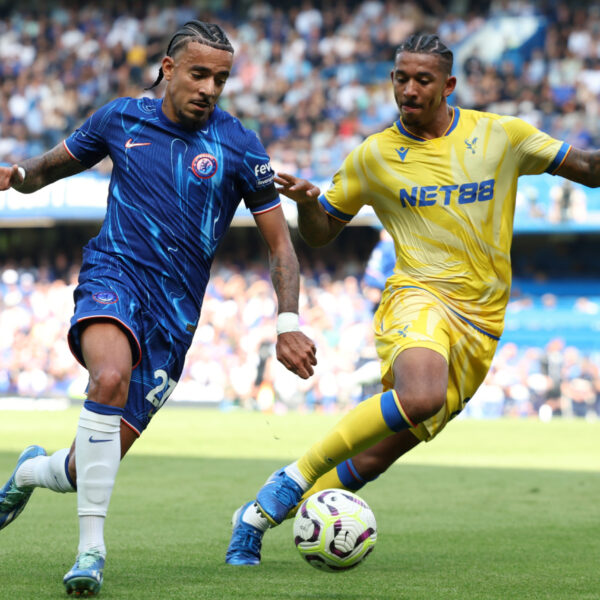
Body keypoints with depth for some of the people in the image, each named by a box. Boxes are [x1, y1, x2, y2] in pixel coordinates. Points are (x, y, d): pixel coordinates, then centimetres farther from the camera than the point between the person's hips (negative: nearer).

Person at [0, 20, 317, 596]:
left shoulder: (238, 146, 0)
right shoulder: (120, 118, 4)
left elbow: (279, 244, 5)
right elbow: (53, 165, 20)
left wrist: (288, 322, -8)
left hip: (176, 311, 1)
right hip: (114, 274, -1)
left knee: (89, 469, -1)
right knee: (111, 375, -37)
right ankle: (91, 549, -31)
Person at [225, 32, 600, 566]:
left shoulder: (500, 135, 5)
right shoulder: (373, 155, 5)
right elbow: (322, 232, 13)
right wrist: (306, 201, -10)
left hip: (480, 323, 3)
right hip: (419, 297, -2)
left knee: (385, 448, 1)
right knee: (421, 396, -36)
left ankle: (265, 512, 18)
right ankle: (294, 477, -22)